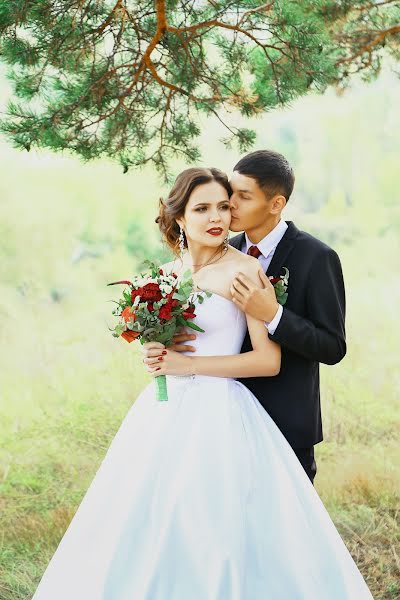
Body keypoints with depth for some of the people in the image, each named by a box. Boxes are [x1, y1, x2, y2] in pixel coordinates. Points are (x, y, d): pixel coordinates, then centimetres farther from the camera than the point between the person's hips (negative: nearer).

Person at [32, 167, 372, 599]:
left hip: (219, 416, -6)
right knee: (148, 533, 11)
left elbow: (269, 360, -13)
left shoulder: (244, 269, -9)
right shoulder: (166, 274, 9)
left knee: (214, 540, -2)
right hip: (164, 415, 6)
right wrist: (157, 359, 1)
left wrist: (190, 365, -14)